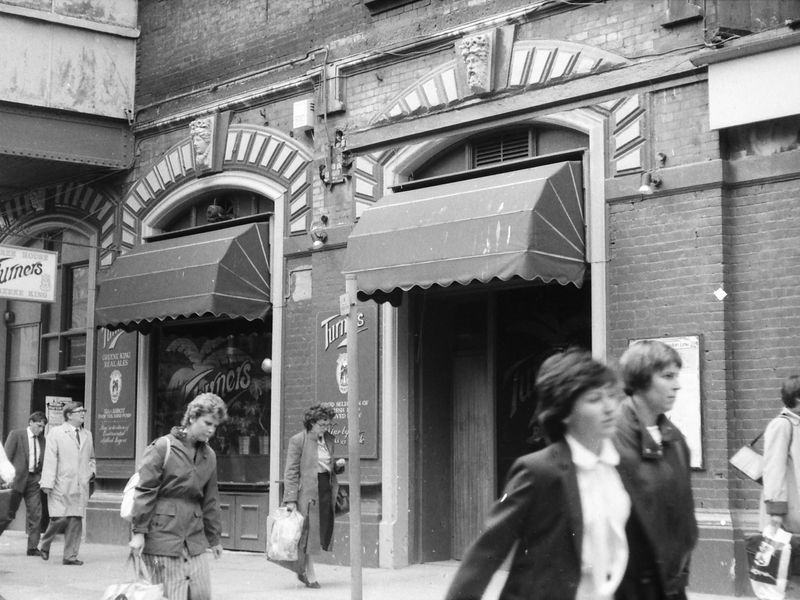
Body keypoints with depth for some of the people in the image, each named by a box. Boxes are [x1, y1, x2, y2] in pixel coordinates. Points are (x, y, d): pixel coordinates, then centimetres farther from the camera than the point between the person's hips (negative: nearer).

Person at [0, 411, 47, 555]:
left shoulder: (42, 440, 12)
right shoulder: (16, 435, -2)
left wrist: (43, 478, 1)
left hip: (34, 479, 4)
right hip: (17, 479, -4)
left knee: (36, 514, -1)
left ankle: (33, 547, 4)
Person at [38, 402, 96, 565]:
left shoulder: (87, 435, 17)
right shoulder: (55, 433, 1)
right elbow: (50, 459, -5)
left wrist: (91, 471, 10)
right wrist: (47, 483, -12)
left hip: (81, 486, 4)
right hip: (61, 486, -4)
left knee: (76, 521, 0)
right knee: (60, 519, -9)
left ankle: (70, 556, 6)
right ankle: (44, 545, 18)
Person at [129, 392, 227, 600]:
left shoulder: (209, 456, 11)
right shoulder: (162, 447, -7)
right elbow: (145, 491, -9)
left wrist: (214, 538, 20)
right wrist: (139, 531, -12)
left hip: (194, 537, 6)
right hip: (162, 534, -6)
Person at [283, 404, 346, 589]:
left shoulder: (328, 439, 12)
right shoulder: (298, 440, -7)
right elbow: (291, 472, -9)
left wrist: (338, 465, 2)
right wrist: (290, 499, -14)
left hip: (327, 490, 6)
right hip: (307, 491, -6)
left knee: (325, 530, 7)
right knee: (309, 533, -2)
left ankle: (302, 570, 24)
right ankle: (310, 576, 8)